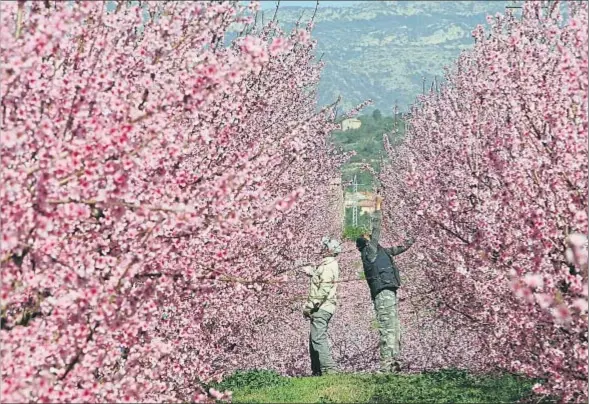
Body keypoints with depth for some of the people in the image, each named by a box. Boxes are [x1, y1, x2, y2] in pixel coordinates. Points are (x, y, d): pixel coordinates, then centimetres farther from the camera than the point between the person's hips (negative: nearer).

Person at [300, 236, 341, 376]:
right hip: (324, 308, 11)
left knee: (318, 338, -13)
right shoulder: (329, 265, 19)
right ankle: (317, 370, 15)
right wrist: (312, 272, 29)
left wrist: (311, 306, -21)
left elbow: (323, 290, -22)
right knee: (314, 339, 13)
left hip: (321, 307, -11)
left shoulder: (328, 266, -14)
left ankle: (329, 369, -16)